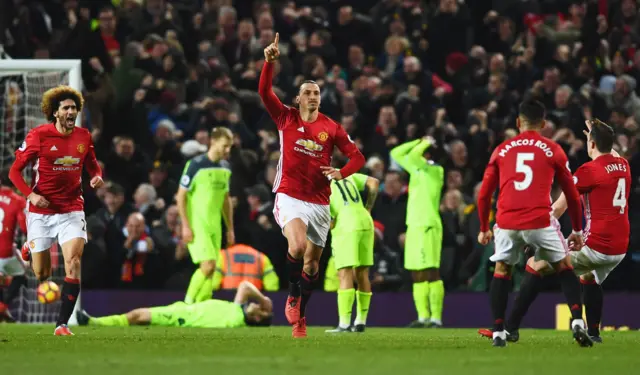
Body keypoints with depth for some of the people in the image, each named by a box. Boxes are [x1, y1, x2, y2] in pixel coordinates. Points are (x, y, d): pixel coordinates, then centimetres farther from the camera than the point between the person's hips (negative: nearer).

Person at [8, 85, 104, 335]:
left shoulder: (84, 137, 1)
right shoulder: (38, 135, -10)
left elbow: (92, 164, 20)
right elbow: (15, 170, -5)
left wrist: (97, 176, -4)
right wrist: (30, 194, -20)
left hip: (72, 210, 2)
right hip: (41, 212, -2)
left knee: (74, 263, -18)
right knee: (41, 275, 5)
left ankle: (62, 324, -13)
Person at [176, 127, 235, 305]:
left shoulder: (225, 167, 10)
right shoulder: (196, 165, -12)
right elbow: (181, 196, -10)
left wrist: (230, 228, 17)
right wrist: (185, 226, -15)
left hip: (214, 225, 7)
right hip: (196, 224, -7)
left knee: (211, 270, 3)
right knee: (208, 265, -17)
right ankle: (187, 303, -4)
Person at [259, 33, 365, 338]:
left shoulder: (332, 128, 4)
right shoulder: (286, 118, 2)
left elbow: (357, 156, 6)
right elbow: (264, 91, -11)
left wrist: (342, 172, -14)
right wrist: (269, 62, -23)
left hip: (319, 202, 3)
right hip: (290, 196, -3)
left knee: (312, 263, 7)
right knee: (298, 247, -28)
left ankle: (299, 317, 24)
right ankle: (293, 296, -2)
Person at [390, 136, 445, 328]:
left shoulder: (436, 171, -7)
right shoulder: (416, 168, 17)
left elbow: (413, 155, -22)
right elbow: (396, 153, 21)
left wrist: (426, 144, -4)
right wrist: (420, 141, 15)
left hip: (427, 227, -9)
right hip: (414, 226, 9)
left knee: (431, 274, -11)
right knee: (417, 275, 7)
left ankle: (436, 318, -12)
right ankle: (423, 317, 10)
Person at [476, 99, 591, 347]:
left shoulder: (502, 150, 14)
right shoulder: (553, 150, 9)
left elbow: (484, 194, 15)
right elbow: (572, 195, 11)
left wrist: (484, 228, 27)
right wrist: (577, 230, 21)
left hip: (507, 223, 1)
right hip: (540, 222, -1)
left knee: (501, 271, 19)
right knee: (564, 267, 14)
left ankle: (498, 332, 12)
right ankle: (577, 321, -4)